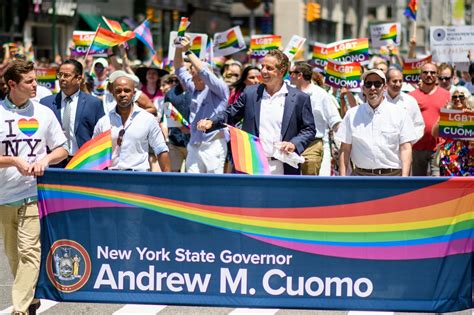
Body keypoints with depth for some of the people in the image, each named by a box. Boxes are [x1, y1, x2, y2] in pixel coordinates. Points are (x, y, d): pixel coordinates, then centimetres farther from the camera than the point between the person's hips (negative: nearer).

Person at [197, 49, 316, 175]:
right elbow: (231, 114, 12)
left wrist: (294, 144, -14)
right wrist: (211, 122, -6)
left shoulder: (299, 98, 0)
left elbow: (309, 129, 3)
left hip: (283, 169, -2)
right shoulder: (250, 93, 7)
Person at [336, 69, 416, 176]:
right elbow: (345, 149, 9)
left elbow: (405, 149, -1)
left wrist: (404, 178, -11)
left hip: (392, 176, -1)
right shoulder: (352, 115, 9)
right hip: (361, 175, 1)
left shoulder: (400, 114, 4)